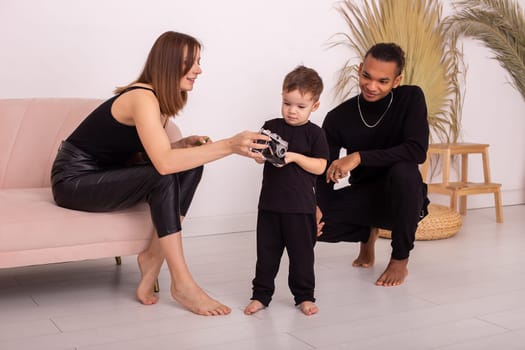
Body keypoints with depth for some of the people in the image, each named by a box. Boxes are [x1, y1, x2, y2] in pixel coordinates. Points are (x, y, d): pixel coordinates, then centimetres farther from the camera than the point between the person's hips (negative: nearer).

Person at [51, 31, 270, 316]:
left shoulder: (160, 100, 4)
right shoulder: (143, 98, -24)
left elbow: (149, 155, 3)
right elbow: (163, 164, -37)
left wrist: (184, 145, -14)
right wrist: (229, 145, -40)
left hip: (105, 175, 8)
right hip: (74, 180, -8)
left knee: (190, 167, -9)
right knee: (164, 178, -29)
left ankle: (153, 256, -10)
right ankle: (182, 284, -25)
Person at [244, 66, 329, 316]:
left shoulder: (314, 133, -2)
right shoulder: (272, 127, 5)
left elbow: (320, 167, -7)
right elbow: (260, 156, 5)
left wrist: (295, 157, -19)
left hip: (300, 205, -2)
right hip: (270, 202, 3)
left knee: (302, 252, 6)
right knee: (267, 250, 10)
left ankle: (304, 296, 20)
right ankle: (261, 294, 21)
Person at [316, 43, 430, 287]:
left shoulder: (411, 98, -15)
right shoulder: (338, 118, -11)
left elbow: (417, 151, -27)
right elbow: (325, 172, -7)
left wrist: (360, 157, -34)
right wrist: (316, 206, -28)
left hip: (403, 199, -2)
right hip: (363, 196, 3)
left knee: (403, 170, -37)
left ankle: (400, 260, -13)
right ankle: (369, 232, 14)